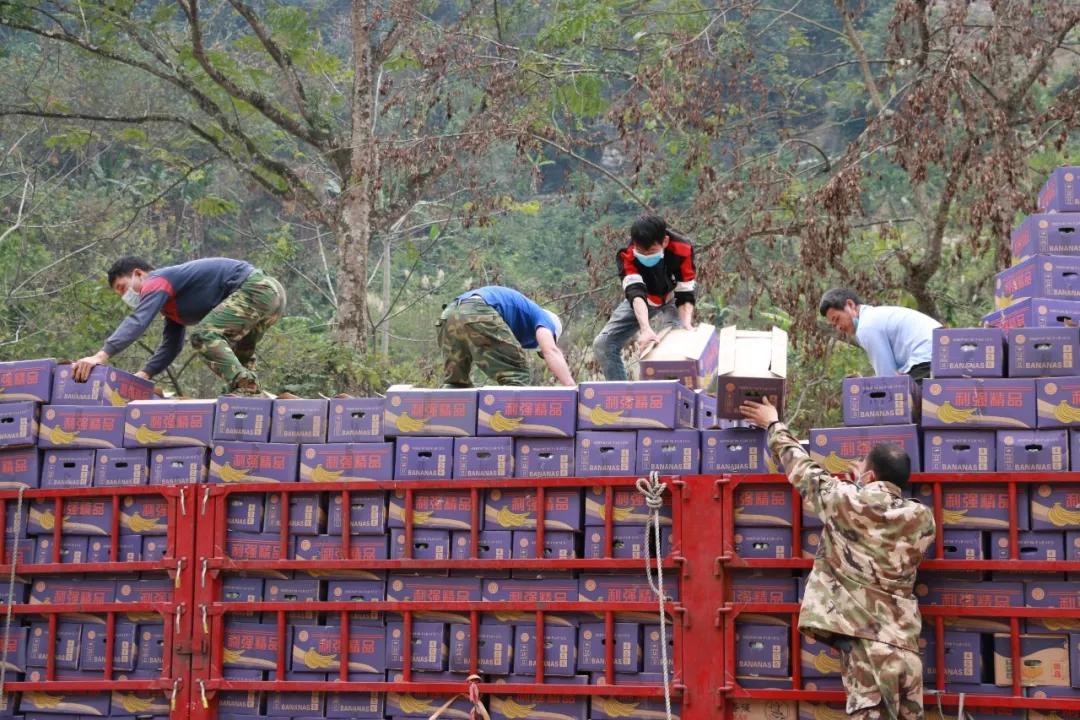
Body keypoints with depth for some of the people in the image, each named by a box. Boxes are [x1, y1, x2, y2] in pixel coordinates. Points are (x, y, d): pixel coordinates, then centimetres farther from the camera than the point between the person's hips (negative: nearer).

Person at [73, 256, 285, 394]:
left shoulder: (156, 282, -7)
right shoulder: (169, 302, 24)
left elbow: (138, 320, -23)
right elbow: (171, 345, 24)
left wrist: (101, 355, -31)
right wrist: (144, 374, 10)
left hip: (256, 288, -11)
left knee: (205, 335, -20)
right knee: (236, 357, 25)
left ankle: (245, 390, -25)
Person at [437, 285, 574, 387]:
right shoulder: (541, 317, 23)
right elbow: (551, 351, 2)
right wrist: (573, 389, -8)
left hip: (450, 313, 8)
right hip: (478, 312, -8)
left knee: (454, 382, 19)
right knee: (516, 376, 1)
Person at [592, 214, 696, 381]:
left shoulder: (682, 250, -36)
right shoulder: (627, 255, -36)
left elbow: (685, 295, -29)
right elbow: (636, 293, -48)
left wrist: (687, 323, -49)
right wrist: (645, 329, -65)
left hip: (673, 295, -2)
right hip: (644, 297, 2)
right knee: (603, 344, -10)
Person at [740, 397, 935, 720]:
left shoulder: (843, 501, -1)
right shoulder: (922, 518, 8)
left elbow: (801, 466, 15)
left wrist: (774, 424, 31)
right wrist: (865, 486, 39)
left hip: (864, 641, -4)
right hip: (905, 646, 4)